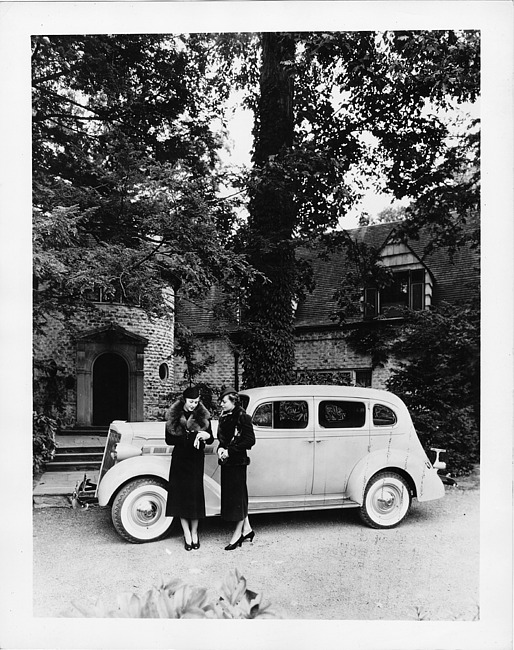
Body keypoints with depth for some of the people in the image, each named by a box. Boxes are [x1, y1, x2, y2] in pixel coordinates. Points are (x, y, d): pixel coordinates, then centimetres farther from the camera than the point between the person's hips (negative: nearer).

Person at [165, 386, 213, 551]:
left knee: (195, 493, 0)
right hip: (179, 458, 1)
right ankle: (187, 534, 12)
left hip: (196, 460, 0)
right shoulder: (173, 415, -2)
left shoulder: (203, 416, -2)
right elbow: (169, 439, 0)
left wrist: (207, 436, -21)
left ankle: (194, 533, 16)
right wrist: (187, 439, -15)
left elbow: (211, 439, 3)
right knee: (181, 494, 2)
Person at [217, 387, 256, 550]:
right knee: (230, 495, 13)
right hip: (226, 462, 8)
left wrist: (230, 451, -18)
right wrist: (220, 448, -3)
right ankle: (247, 529, 26)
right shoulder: (224, 417, 10)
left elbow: (250, 440, -17)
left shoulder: (242, 417, -13)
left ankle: (238, 533, 13)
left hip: (237, 462, -8)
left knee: (238, 496, 1)